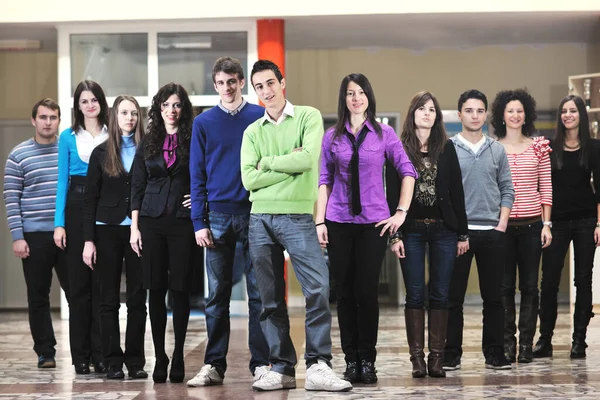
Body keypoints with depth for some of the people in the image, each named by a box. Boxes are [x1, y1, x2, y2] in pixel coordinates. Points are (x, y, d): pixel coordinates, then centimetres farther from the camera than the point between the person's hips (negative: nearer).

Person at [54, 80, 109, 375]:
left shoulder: (112, 136, 9)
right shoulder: (68, 137, 7)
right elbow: (62, 180, 5)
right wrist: (59, 223, -4)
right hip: (77, 208, 0)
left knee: (103, 283, -2)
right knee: (79, 282, 1)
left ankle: (101, 353, 3)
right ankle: (80, 355, 7)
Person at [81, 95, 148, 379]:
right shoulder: (101, 153, 5)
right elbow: (91, 199, 4)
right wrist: (89, 239, -3)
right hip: (108, 230, 1)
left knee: (137, 298, 2)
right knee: (109, 299, 3)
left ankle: (135, 361, 8)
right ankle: (113, 361, 7)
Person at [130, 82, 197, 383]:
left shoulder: (194, 141, 2)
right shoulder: (148, 143, 9)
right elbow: (137, 187, 9)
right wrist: (134, 227, 4)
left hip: (183, 221, -2)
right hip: (151, 221, 2)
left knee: (180, 289, -1)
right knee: (156, 290, 3)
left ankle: (178, 359, 7)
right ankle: (159, 358, 9)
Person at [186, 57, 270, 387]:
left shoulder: (261, 117, 3)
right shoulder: (204, 123, 6)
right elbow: (197, 174, 5)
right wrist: (199, 221, -2)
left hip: (255, 212, -1)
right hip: (218, 215, 1)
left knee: (258, 292, 0)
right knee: (217, 295, 5)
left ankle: (261, 363, 5)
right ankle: (214, 365, 8)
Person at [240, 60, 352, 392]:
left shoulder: (308, 116, 4)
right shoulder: (252, 132, 12)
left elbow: (308, 159, -13)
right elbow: (249, 180, 0)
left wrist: (268, 162, -1)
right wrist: (290, 165, -6)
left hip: (298, 216, -3)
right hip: (260, 219, 3)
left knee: (318, 287, -15)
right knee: (271, 298, 5)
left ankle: (318, 367, -11)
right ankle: (282, 368, 10)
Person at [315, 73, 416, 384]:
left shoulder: (384, 134, 2)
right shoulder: (332, 136, 6)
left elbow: (407, 171, 1)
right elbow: (325, 181, 6)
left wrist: (401, 212, -4)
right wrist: (319, 222, -1)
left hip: (373, 222, -1)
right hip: (339, 222, 1)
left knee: (367, 292, -3)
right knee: (345, 292, 3)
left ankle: (367, 361, 5)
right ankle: (351, 360, 10)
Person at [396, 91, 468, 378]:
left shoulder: (446, 148, 6)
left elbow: (456, 192, 6)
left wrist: (463, 233, 3)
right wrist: (394, 235, -8)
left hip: (444, 229, 2)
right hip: (412, 230, -2)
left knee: (440, 295, 2)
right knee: (415, 295, 0)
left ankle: (437, 357, 6)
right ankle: (417, 357, 3)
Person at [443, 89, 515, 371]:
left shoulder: (497, 150, 9)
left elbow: (507, 189, 10)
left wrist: (502, 223, -1)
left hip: (492, 232, 3)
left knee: (493, 296, 5)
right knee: (453, 297, 0)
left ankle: (494, 353, 12)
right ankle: (451, 354, 6)